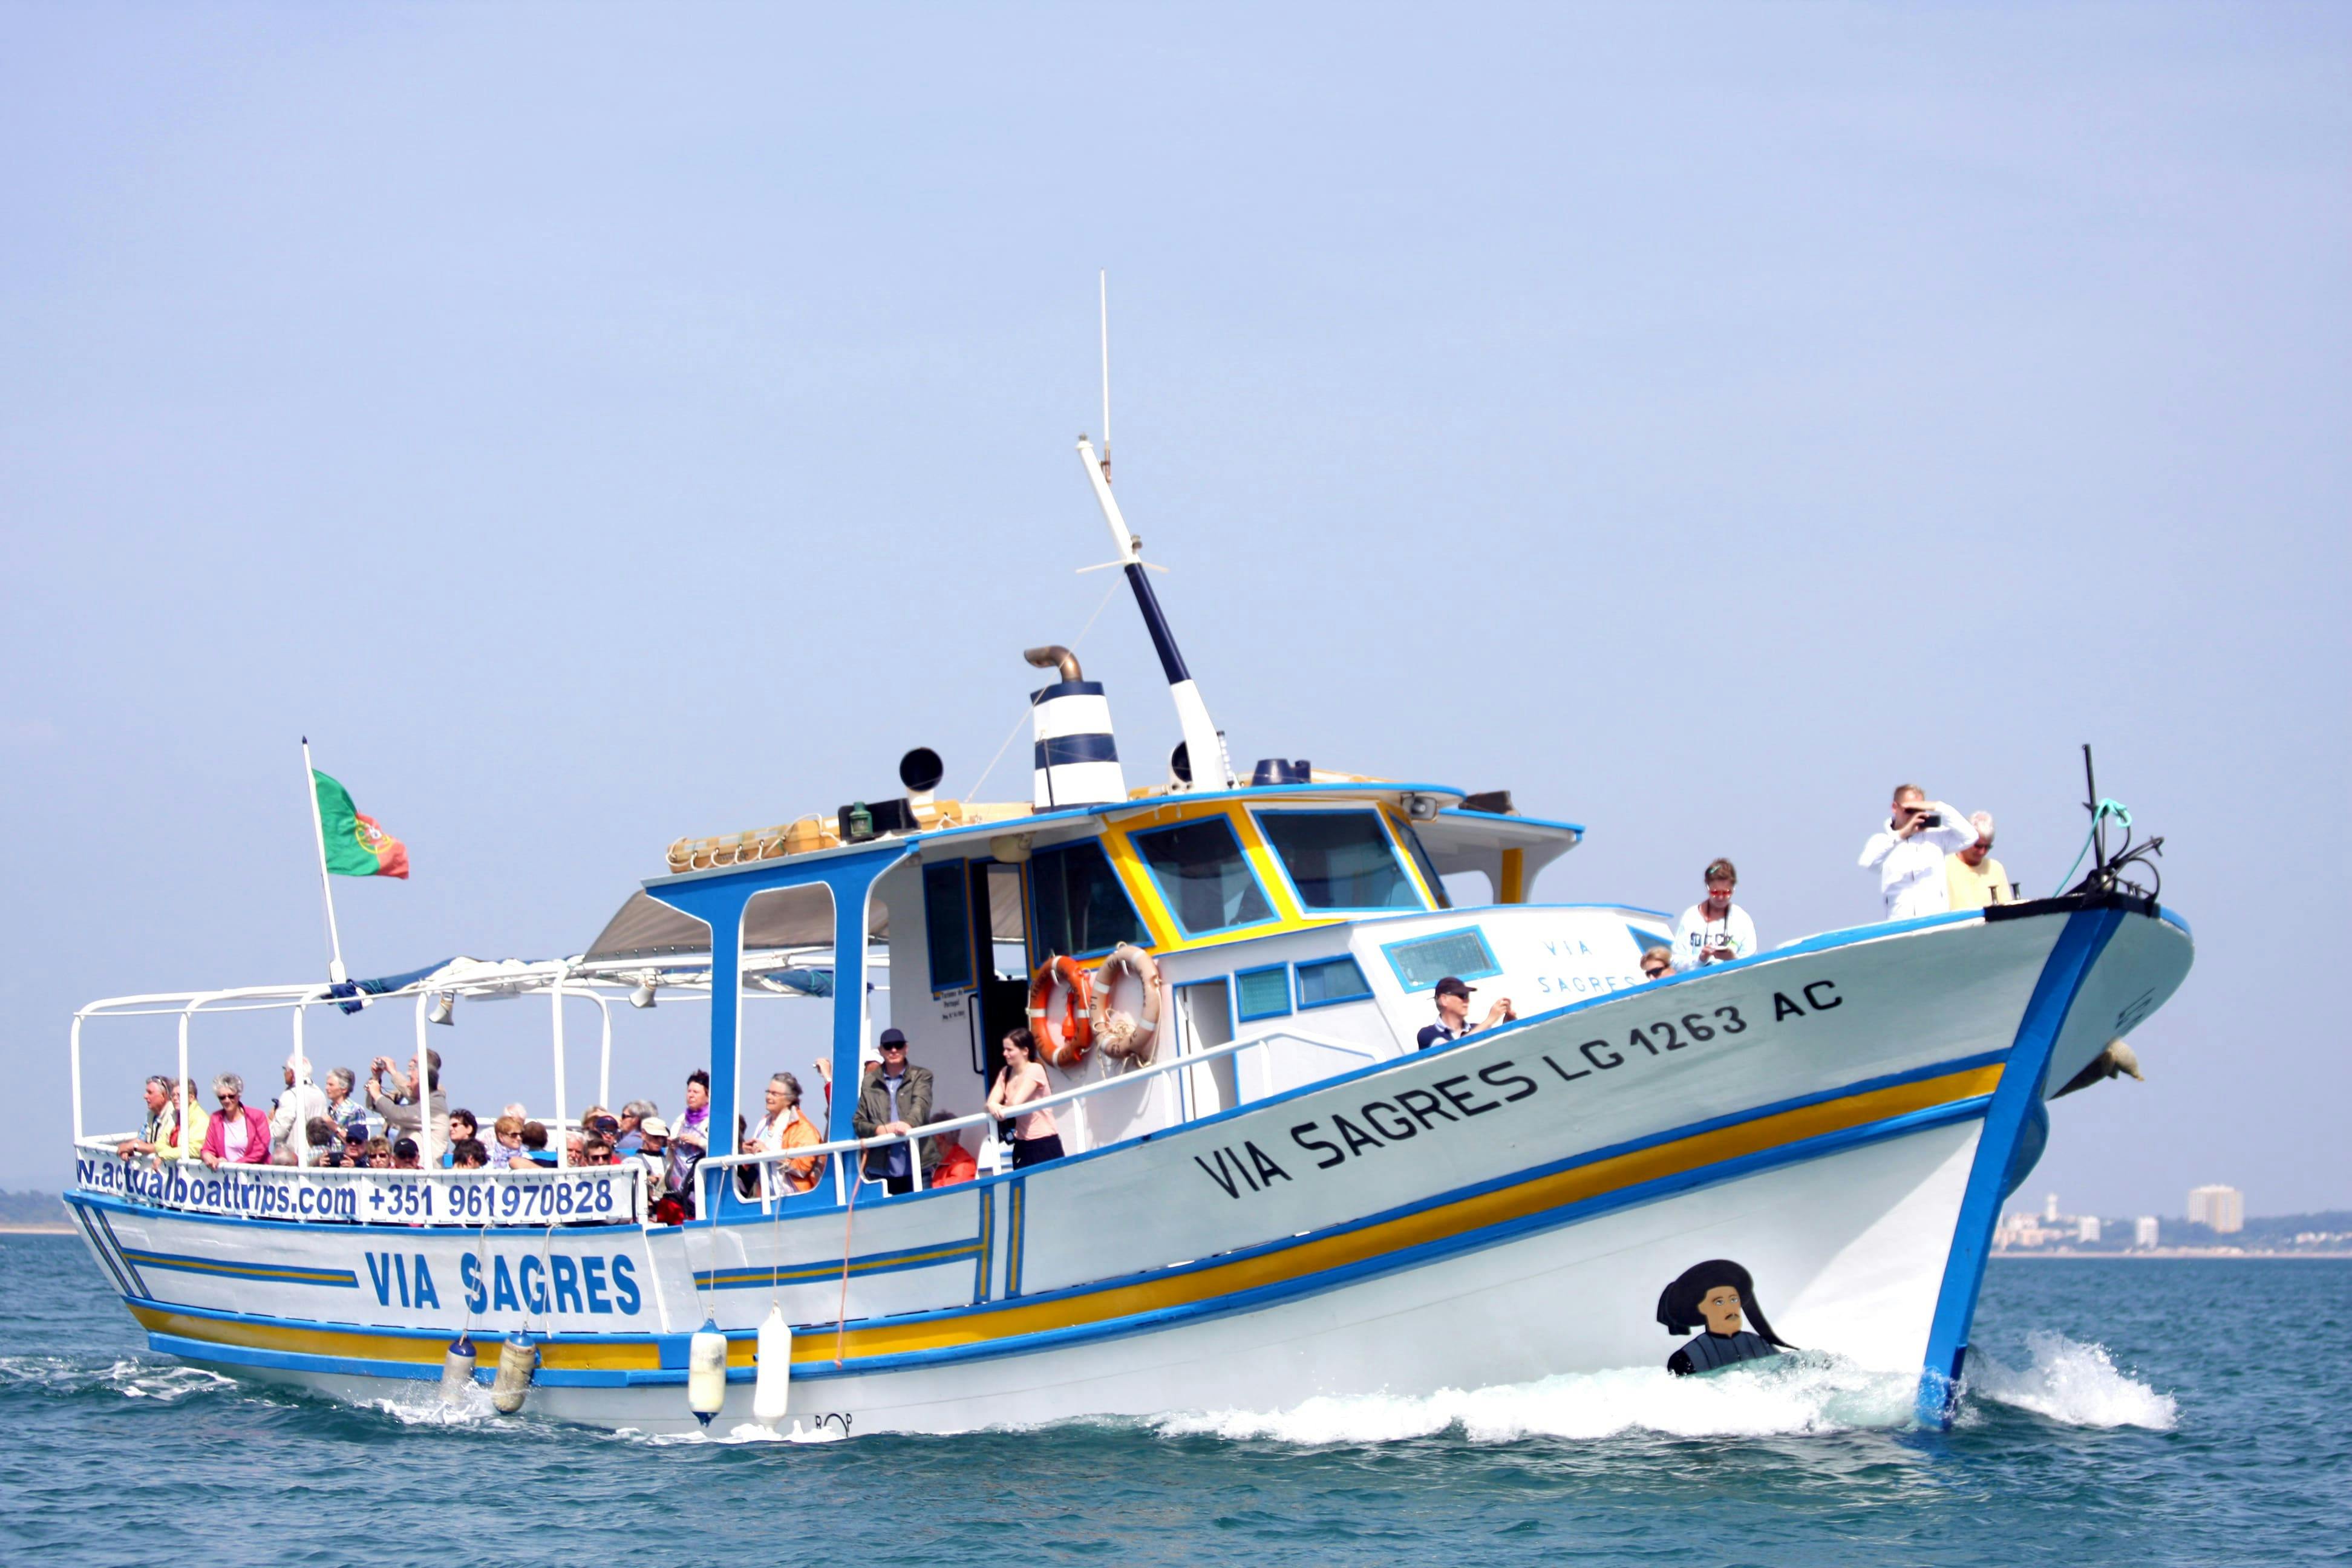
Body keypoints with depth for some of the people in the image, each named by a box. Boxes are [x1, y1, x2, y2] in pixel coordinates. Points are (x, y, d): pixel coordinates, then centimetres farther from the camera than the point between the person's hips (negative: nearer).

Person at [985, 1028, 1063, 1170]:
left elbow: (1016, 1103, -19)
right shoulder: (1005, 1073, 11)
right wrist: (993, 1107, -24)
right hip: (1022, 1144, 7)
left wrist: (1002, 1108, 1)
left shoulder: (1035, 1070, -11)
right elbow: (992, 1102, 0)